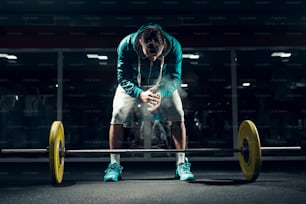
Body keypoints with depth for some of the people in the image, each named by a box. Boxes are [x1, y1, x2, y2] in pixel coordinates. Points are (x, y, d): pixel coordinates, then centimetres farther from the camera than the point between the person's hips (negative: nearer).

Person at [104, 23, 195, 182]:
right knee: (117, 115, -16)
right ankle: (114, 165, -4)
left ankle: (182, 164, -5)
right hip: (132, 85, 0)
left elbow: (175, 78, -27)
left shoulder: (174, 46, -33)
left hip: (161, 84, 1)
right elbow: (123, 78, -30)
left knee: (177, 115, -16)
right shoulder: (126, 45, -35)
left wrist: (161, 93, -49)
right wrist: (140, 93, -50)